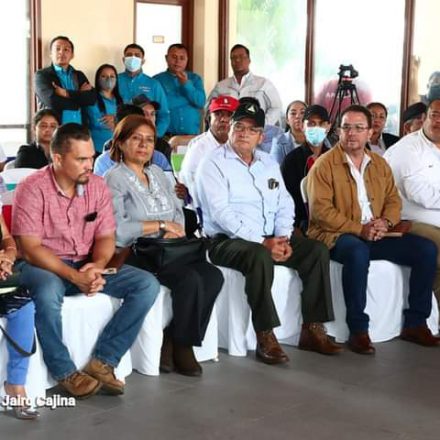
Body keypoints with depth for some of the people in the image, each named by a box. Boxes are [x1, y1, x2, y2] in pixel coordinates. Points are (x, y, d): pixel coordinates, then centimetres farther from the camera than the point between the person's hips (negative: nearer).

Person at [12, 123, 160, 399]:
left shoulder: (98, 186, 1)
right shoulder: (33, 189, -14)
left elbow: (106, 237, 3)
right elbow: (31, 249, -18)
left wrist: (98, 266, -20)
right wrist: (74, 277, -27)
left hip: (88, 265, 5)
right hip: (45, 265, -5)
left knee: (147, 285, -14)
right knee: (47, 293, -41)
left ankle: (103, 361, -14)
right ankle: (66, 372, -19)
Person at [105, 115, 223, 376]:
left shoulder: (158, 174, 21)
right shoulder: (114, 179, -2)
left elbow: (179, 214, 16)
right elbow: (117, 229, -15)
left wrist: (175, 231, -8)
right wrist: (161, 225, -10)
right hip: (136, 255, -7)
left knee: (213, 277, -18)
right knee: (190, 280, -29)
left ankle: (175, 341, -9)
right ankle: (181, 346, -10)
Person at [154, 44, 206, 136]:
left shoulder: (195, 79, 11)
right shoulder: (157, 80, 1)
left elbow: (201, 102, -1)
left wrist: (186, 84, -10)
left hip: (192, 134, 2)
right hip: (166, 135, -2)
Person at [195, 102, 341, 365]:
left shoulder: (269, 163, 17)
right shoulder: (214, 165, -5)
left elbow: (285, 205, 13)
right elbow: (220, 213, -16)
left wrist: (283, 239, -7)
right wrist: (262, 242, -22)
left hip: (270, 238, 7)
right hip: (227, 241, -7)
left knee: (317, 251, -11)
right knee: (260, 257, -37)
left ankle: (313, 329, -8)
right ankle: (265, 337, -29)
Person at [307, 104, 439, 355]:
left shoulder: (380, 164, 15)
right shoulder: (324, 164, -5)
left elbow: (394, 200, 14)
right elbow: (321, 210, -13)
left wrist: (386, 222, -10)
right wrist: (359, 229, -21)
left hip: (376, 235, 6)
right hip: (335, 236, -6)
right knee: (358, 251, -40)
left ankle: (415, 323, 0)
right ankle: (358, 330, -29)